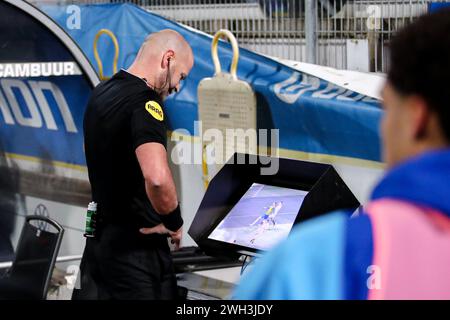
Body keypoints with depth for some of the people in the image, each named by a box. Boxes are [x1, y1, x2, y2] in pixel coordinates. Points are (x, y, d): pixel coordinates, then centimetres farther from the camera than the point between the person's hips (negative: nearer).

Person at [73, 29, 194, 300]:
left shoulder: (100, 93, 11)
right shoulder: (144, 101, -19)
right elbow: (156, 178, -34)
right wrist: (174, 223, -16)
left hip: (99, 238, 9)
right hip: (137, 245, -9)